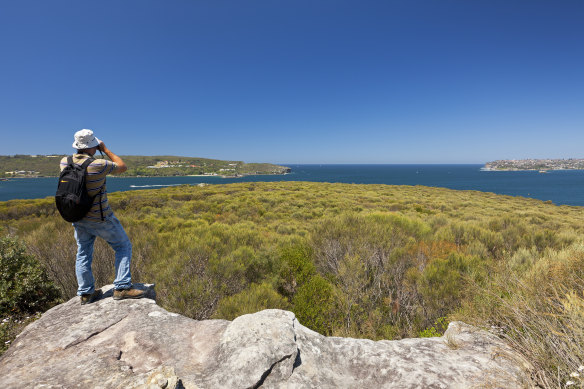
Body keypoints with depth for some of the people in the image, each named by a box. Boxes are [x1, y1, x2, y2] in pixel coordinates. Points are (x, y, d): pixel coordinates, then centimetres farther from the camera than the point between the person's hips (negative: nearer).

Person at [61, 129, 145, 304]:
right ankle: (122, 287, 2)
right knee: (123, 246, 6)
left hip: (78, 219, 7)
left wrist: (83, 151, 12)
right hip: (101, 218, -6)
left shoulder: (65, 163, -4)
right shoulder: (99, 165, -23)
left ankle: (86, 293, 26)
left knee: (83, 254, 17)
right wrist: (105, 149, -2)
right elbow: (123, 167, -6)